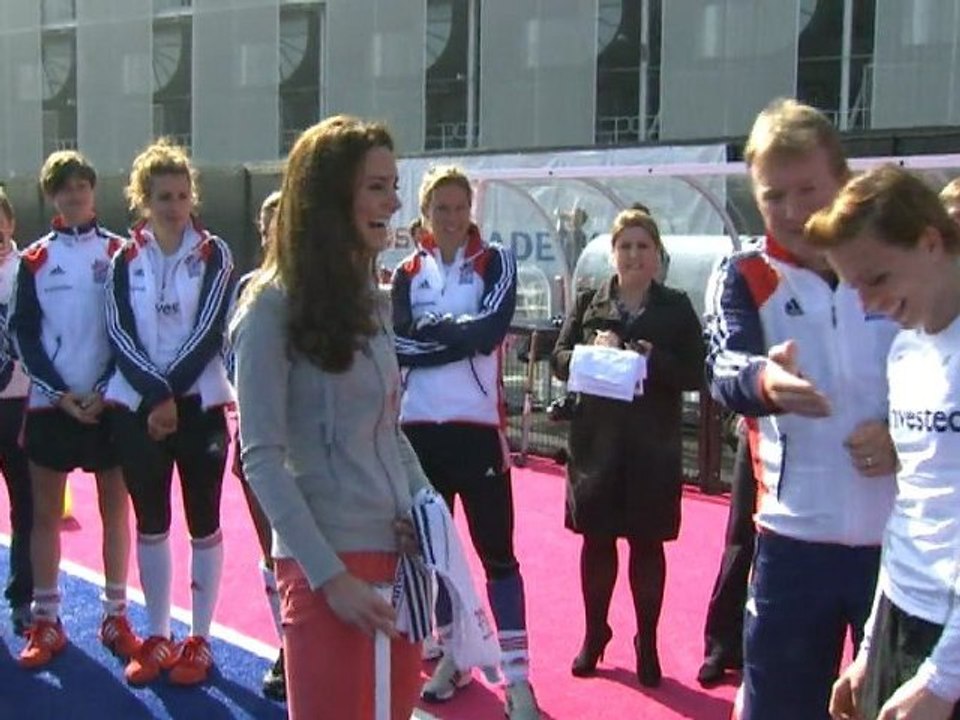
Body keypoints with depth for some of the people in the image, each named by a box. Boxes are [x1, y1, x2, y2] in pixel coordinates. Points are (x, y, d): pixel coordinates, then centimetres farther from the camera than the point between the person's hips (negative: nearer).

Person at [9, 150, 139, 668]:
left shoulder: (119, 252, 2)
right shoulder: (34, 259, 5)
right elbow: (24, 335, 2)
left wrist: (105, 390, -10)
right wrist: (62, 394, -8)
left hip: (108, 401, -1)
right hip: (50, 403, 1)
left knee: (115, 509, 5)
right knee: (45, 512, 5)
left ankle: (115, 618, 15)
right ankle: (46, 623, 14)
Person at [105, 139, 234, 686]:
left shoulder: (213, 254, 0)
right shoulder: (125, 260, 6)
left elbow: (210, 331, -9)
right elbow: (119, 334, -2)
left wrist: (171, 394, -15)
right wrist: (153, 394, -15)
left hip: (199, 402, -2)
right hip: (136, 405, 2)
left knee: (203, 521, 3)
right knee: (150, 522, 9)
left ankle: (200, 638, 14)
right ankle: (158, 636, 21)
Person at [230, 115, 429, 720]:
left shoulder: (373, 300, 12)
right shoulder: (273, 307, -10)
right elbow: (261, 460, -13)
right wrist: (328, 575, -17)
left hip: (398, 552, 7)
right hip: (329, 562, -7)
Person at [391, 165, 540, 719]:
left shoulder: (496, 263, 2)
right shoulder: (408, 273, 9)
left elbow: (491, 330, -15)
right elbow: (397, 343, -6)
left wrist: (430, 329, -8)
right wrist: (460, 332, -14)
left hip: (478, 425, -3)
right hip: (419, 426, 4)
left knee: (497, 552, -2)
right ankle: (453, 656, 30)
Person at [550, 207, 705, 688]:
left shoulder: (676, 308, 1)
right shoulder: (589, 303, 6)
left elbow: (694, 374, -4)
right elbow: (559, 358, 4)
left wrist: (649, 360, -19)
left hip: (653, 445, -1)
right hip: (597, 438, 1)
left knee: (647, 542, 6)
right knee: (596, 539, 9)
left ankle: (647, 644, 20)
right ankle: (594, 634, 26)